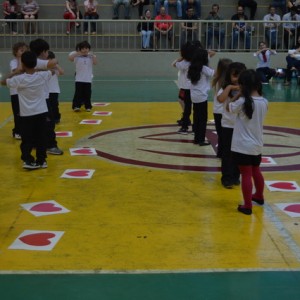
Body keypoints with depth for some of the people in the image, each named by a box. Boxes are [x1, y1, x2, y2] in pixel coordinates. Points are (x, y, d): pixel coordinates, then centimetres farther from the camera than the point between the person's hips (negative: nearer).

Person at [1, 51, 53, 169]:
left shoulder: (19, 79, -13)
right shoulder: (41, 76, -6)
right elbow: (52, 71, 16)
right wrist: (37, 70, 21)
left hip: (26, 114, -2)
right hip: (41, 112, 2)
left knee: (27, 139, 5)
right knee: (41, 138, 10)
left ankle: (28, 161, -3)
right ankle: (41, 160, 15)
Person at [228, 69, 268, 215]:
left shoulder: (242, 102, -18)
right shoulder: (264, 102, -3)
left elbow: (229, 108, -1)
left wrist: (238, 95, 5)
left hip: (242, 146, -5)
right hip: (257, 144, 6)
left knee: (246, 175, 0)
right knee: (256, 171, 24)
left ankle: (247, 206, 6)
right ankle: (259, 196, 43)